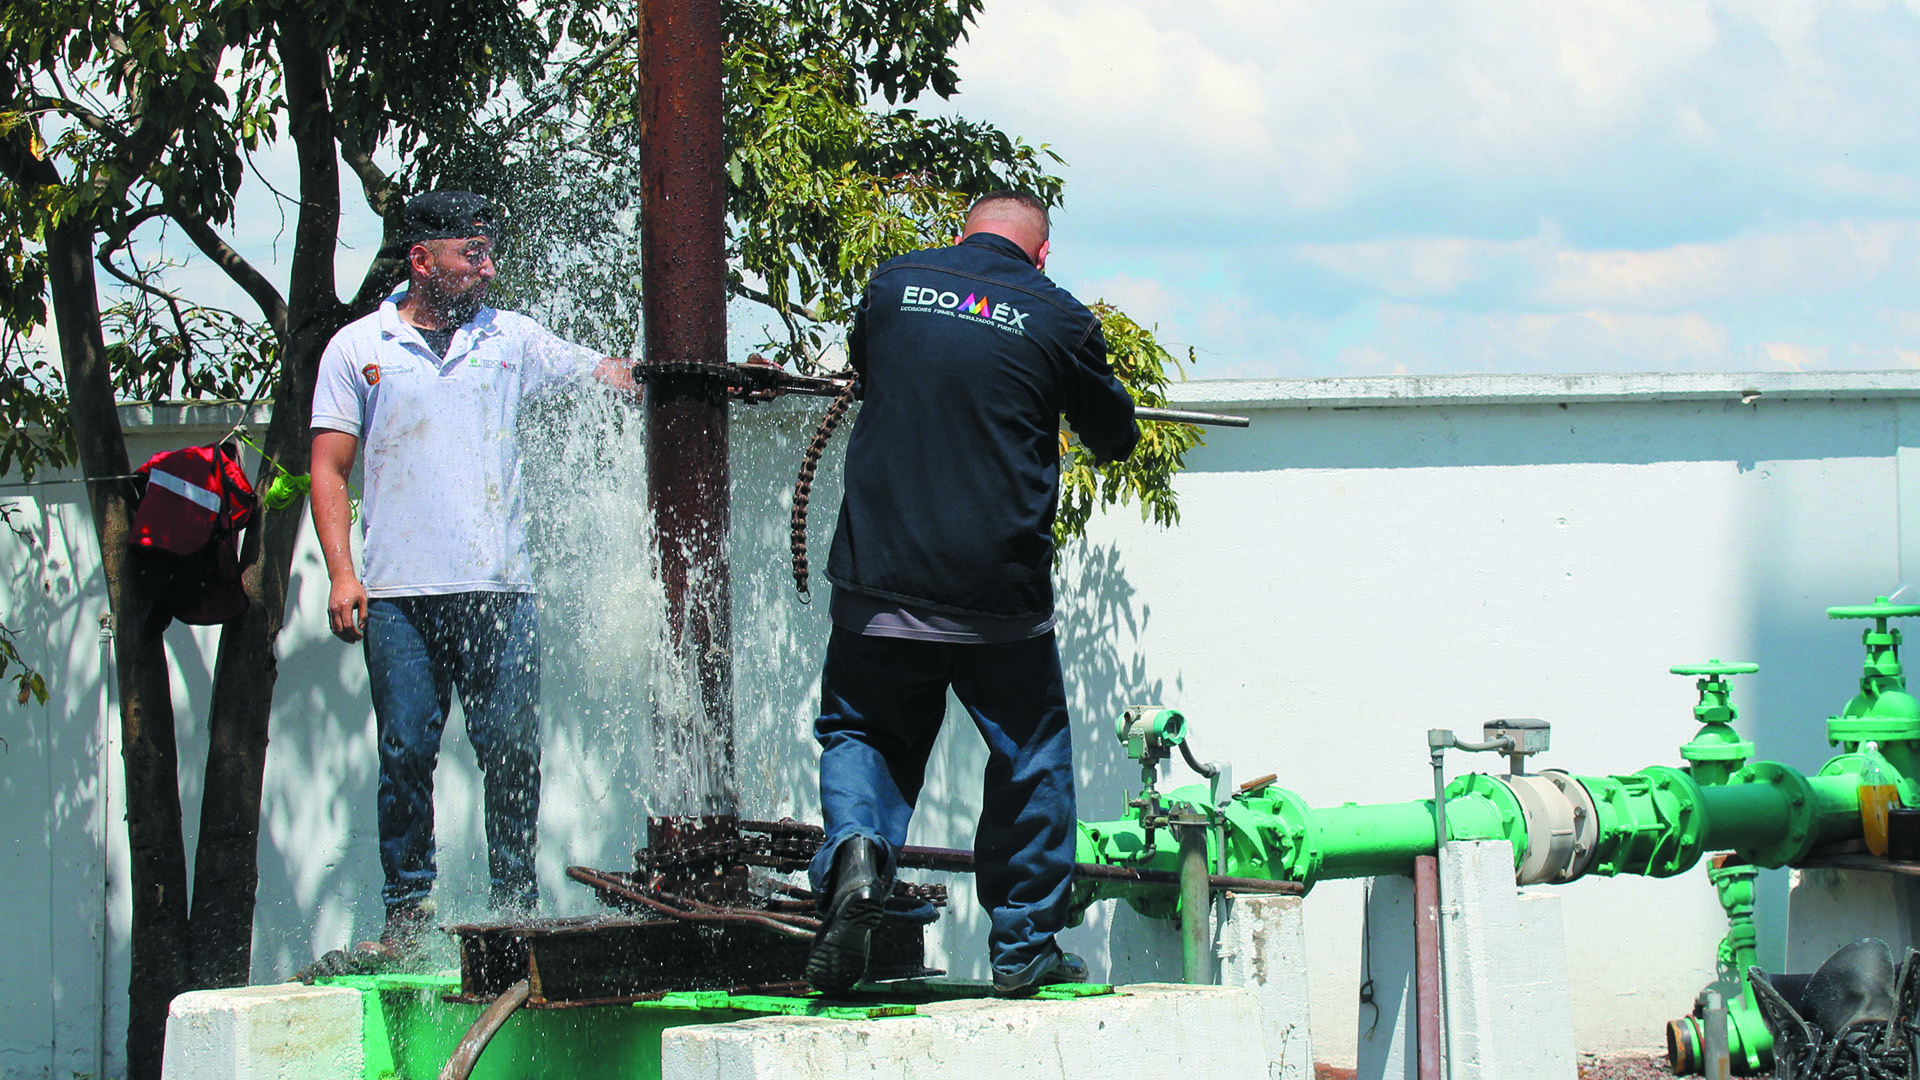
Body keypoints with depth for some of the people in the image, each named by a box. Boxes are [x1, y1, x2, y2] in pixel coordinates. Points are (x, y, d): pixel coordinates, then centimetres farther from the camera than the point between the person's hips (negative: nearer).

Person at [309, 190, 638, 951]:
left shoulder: (512, 338, 13)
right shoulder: (358, 348, 8)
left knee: (512, 751, -3)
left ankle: (515, 900, 8)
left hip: (498, 588, 1)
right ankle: (407, 909, 6)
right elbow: (328, 468, 7)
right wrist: (341, 572, -4)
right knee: (406, 753, -2)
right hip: (398, 594, -1)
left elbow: (606, 376, 12)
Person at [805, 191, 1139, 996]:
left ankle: (855, 850, -15)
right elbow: (1114, 437, 13)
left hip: (879, 578, 1)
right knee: (1030, 757, 14)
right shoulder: (1058, 319, -1)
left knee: (862, 730, 16)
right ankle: (1023, 946, 16)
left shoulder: (894, 285, 4)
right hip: (1000, 594, -1)